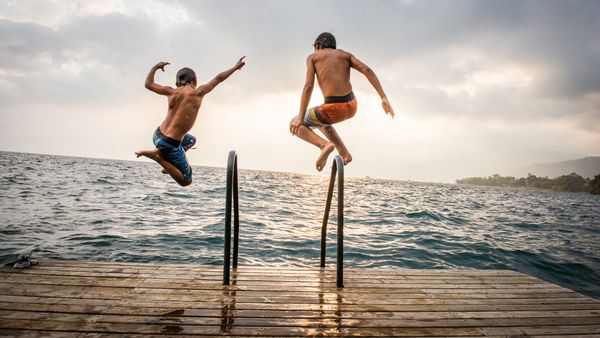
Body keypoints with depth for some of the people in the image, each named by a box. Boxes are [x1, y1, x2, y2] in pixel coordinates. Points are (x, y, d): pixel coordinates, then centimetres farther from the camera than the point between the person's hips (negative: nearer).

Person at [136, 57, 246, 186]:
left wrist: (155, 67, 31)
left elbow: (148, 84, 17)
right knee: (186, 181, 3)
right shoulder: (198, 93, -10)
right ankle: (157, 155, -8)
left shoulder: (171, 92, 1)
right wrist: (235, 67, 15)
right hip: (170, 143, -7)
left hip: (157, 135, 8)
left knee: (191, 140, 36)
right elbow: (218, 78, 3)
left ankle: (168, 163, 16)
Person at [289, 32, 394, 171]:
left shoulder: (312, 57, 10)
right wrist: (384, 98, -5)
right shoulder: (345, 54, 18)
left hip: (333, 109, -5)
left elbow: (308, 86, -5)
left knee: (294, 124, 18)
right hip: (351, 107, 5)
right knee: (320, 121, 36)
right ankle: (345, 153, 27)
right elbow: (367, 70, 1)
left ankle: (325, 145, -4)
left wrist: (300, 118, -6)